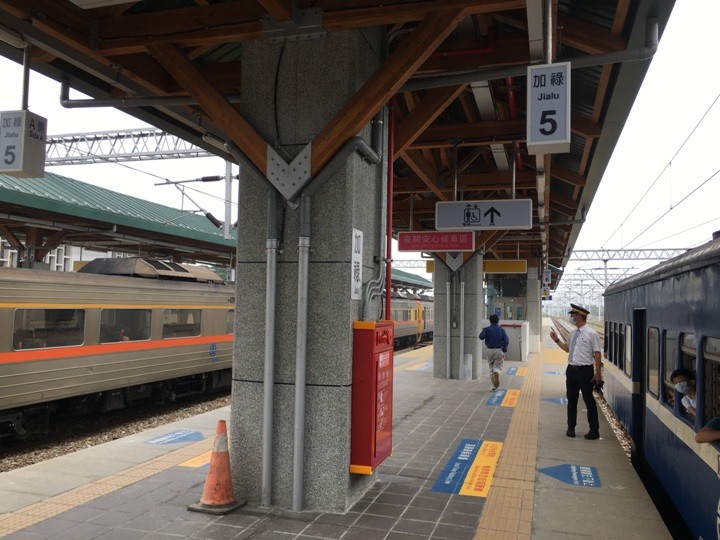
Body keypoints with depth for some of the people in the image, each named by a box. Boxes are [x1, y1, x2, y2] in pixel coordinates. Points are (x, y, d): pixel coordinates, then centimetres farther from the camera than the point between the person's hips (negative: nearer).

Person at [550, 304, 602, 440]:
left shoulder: (592, 334, -12)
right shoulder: (573, 333, 9)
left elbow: (597, 354, -11)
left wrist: (598, 373, -13)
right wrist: (556, 340, 11)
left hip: (585, 371, -7)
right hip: (571, 369, 7)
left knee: (589, 400, 4)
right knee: (571, 400, 13)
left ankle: (594, 430, 17)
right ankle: (571, 427, 26)